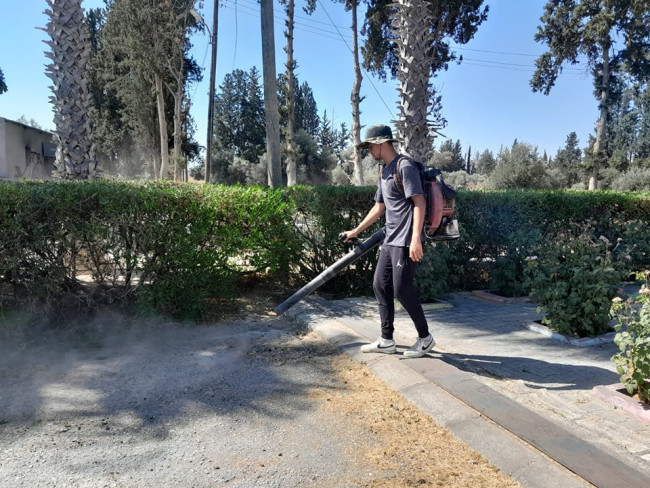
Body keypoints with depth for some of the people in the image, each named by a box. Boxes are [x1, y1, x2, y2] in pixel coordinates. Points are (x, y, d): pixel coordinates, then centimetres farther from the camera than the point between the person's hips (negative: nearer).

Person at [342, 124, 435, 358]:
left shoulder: (405, 166, -10)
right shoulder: (384, 171, 17)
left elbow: (419, 202, -18)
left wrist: (416, 239, -26)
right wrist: (356, 231, 28)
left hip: (406, 241, -9)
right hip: (390, 240, 10)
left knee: (402, 289, -6)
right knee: (380, 286, 8)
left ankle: (425, 338, 13)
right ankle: (386, 341, 17)